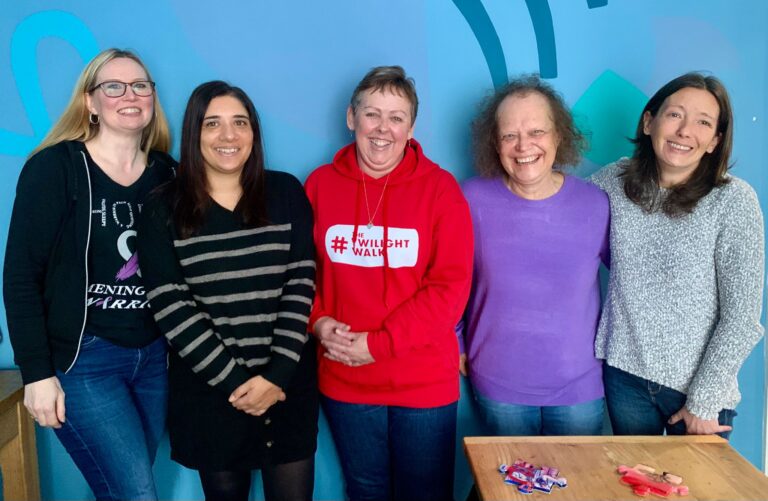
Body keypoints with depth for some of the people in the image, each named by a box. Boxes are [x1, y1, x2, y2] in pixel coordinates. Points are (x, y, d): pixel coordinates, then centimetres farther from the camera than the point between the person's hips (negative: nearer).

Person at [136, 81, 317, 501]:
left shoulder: (285, 194, 1)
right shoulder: (163, 210, -2)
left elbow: (301, 286, -3)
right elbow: (171, 308, -8)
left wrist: (276, 375, -11)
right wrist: (235, 380, -13)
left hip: (288, 386, 1)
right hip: (208, 392, 0)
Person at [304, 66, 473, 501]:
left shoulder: (440, 188, -9)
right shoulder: (320, 184, 0)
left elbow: (451, 286, -14)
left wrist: (378, 343, -18)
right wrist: (317, 321, -12)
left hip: (424, 383, -2)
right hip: (344, 381, 2)